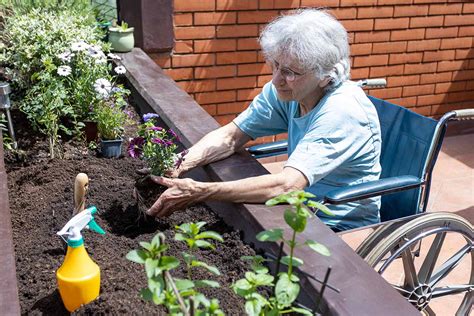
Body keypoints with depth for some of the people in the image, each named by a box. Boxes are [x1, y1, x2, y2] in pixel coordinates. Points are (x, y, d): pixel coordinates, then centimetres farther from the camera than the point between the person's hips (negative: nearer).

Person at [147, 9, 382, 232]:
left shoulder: (342, 112, -28)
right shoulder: (286, 89, -7)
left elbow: (286, 185, -37)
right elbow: (230, 137, -7)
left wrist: (199, 192, -39)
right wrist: (182, 162, -26)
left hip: (342, 229, -6)